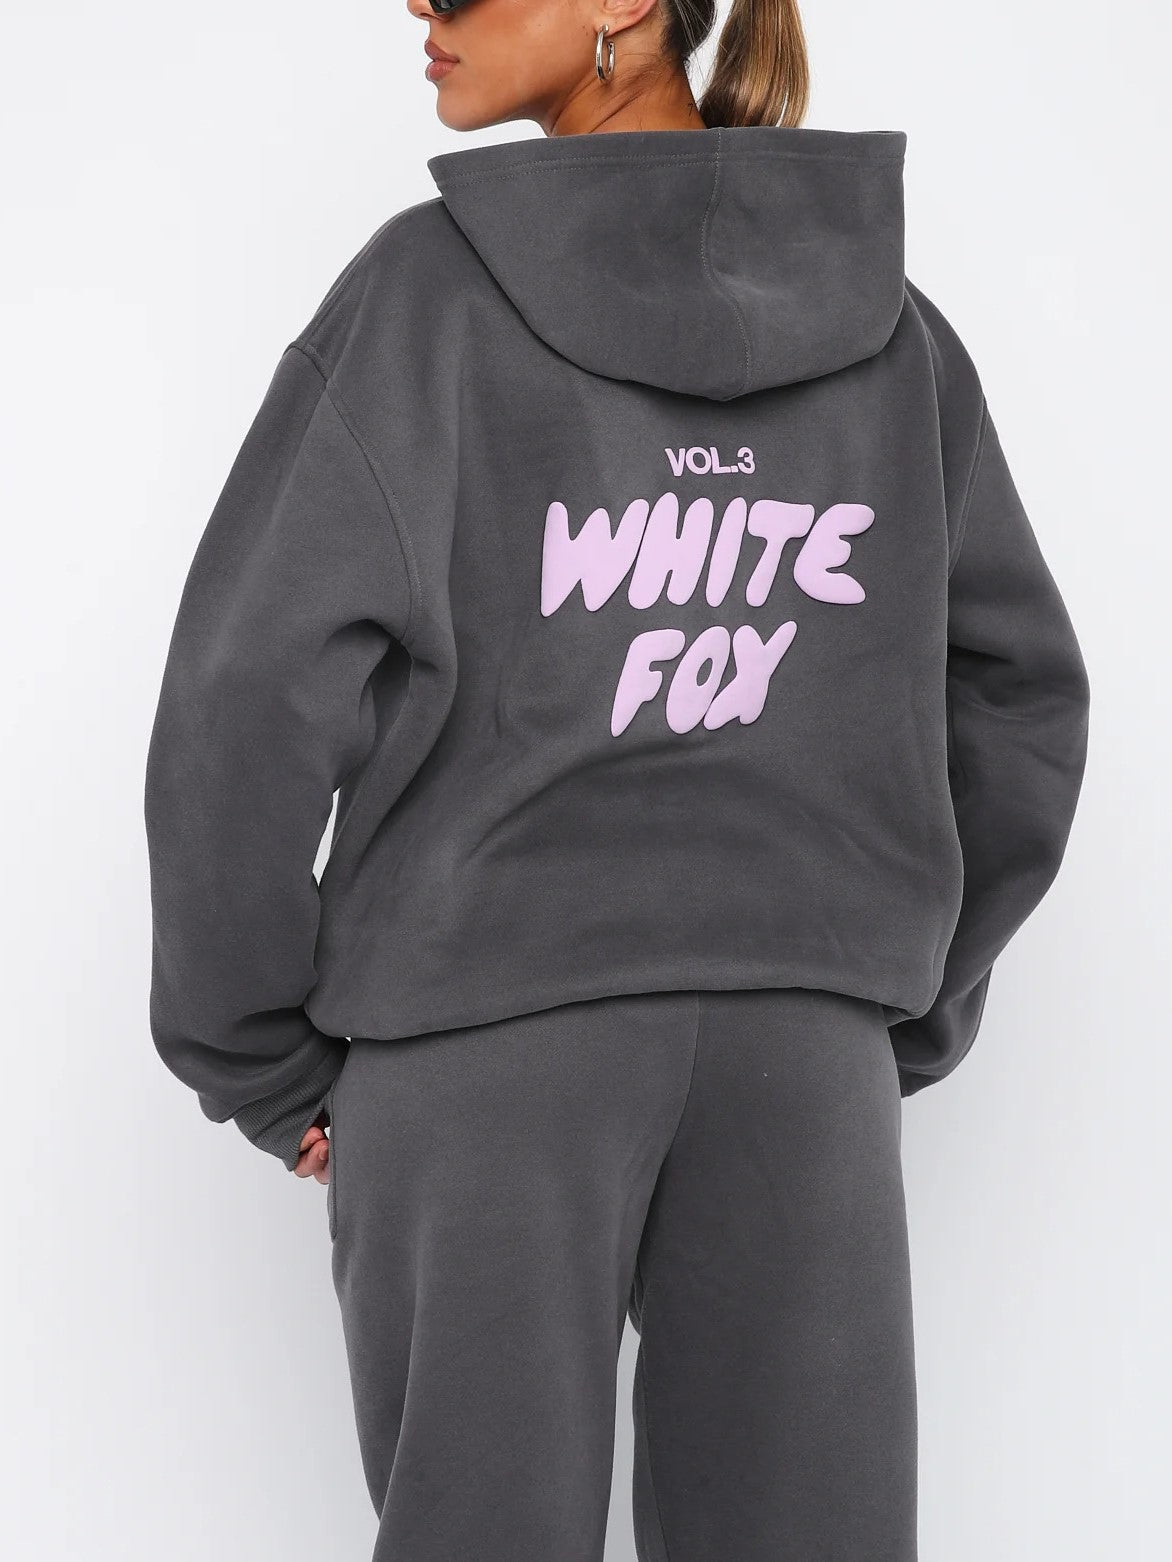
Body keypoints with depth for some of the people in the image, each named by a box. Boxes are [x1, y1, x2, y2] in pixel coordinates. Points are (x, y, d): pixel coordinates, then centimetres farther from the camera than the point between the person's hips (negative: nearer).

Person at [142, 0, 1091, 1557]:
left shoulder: (431, 284, -6)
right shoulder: (892, 323, 6)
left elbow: (257, 698, -12)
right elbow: (1015, 709, 10)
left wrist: (258, 1063, 1)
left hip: (486, 1039, -3)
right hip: (799, 1052, 3)